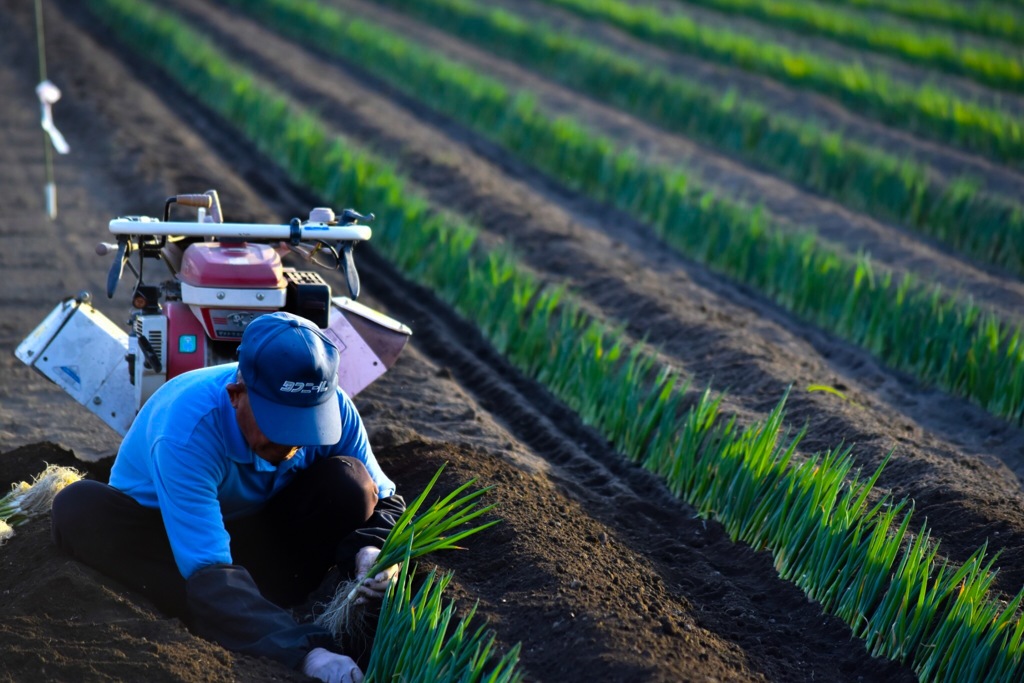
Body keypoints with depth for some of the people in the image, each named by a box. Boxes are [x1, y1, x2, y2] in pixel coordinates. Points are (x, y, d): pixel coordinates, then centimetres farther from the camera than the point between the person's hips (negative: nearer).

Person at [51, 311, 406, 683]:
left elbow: (382, 499, -9)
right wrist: (304, 652, -56)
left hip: (253, 533, 3)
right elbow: (209, 573, -45)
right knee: (80, 507, -35)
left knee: (350, 483, -24)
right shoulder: (188, 431, -39)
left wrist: (370, 550, -35)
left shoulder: (333, 409, -23)